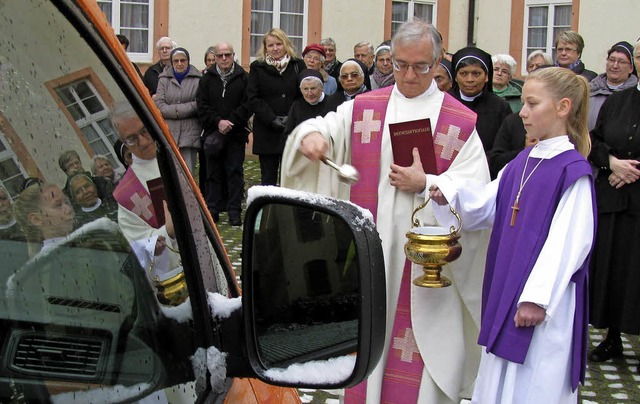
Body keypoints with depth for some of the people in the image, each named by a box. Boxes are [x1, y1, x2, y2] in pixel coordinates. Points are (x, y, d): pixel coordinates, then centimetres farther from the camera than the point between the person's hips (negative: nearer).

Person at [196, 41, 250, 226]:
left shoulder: (243, 78, 2)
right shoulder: (207, 78, 7)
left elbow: (247, 105, -4)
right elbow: (202, 105, 0)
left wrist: (230, 122, -14)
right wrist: (218, 121, -13)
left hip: (236, 134, -2)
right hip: (212, 133, 2)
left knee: (235, 172, 0)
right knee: (213, 173, 6)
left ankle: (234, 211, 4)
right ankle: (212, 209, 13)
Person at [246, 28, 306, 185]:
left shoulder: (298, 65, 7)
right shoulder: (258, 67, 6)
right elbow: (253, 98, 0)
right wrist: (272, 119, -11)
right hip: (266, 133, 0)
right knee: (268, 178, 3)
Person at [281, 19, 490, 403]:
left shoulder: (461, 122, -1)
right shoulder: (363, 108, 7)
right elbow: (323, 127, -4)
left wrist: (425, 184, -19)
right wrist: (310, 134, -26)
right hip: (370, 252, 2)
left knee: (423, 347, 2)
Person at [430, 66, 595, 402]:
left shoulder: (574, 170, -14)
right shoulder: (522, 162, 10)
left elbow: (569, 241, -19)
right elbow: (488, 204, 7)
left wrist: (536, 297, -21)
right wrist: (449, 192, -10)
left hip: (544, 301, -8)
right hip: (507, 290, 8)